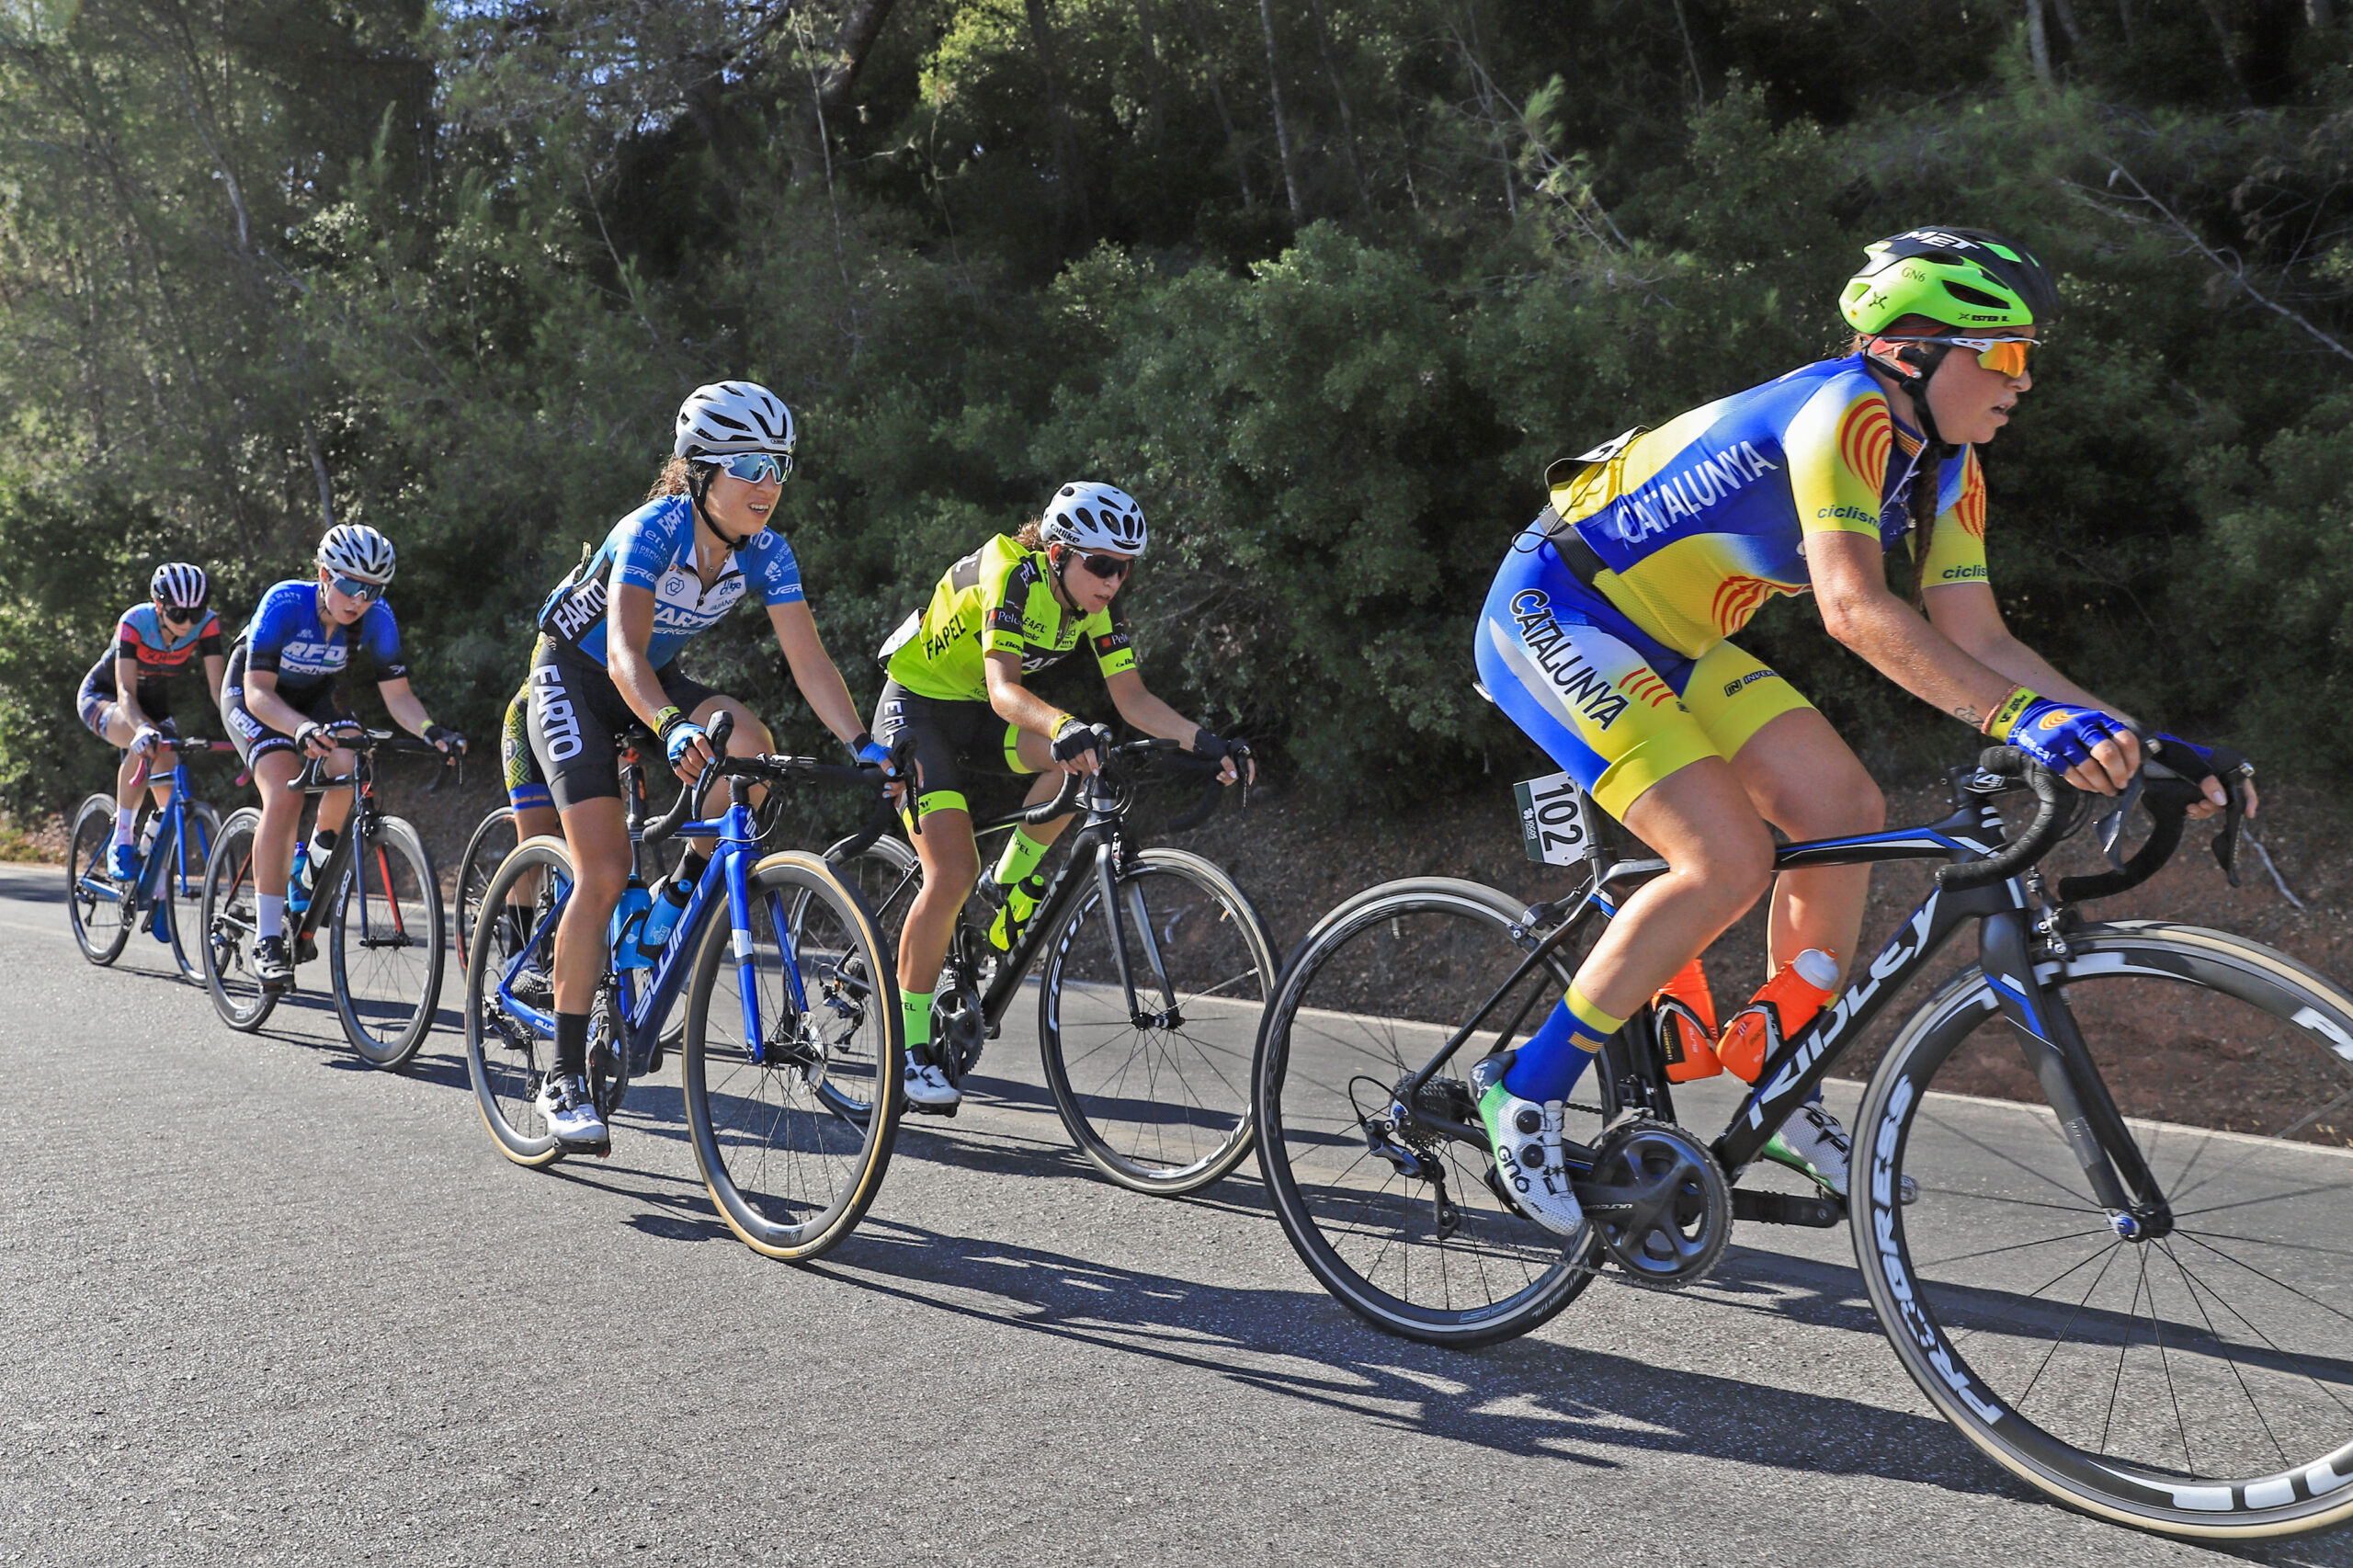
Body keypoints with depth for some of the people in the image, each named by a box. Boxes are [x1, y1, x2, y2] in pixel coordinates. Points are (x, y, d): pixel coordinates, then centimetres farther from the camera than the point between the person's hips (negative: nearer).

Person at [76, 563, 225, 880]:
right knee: (145, 741, -38)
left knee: (170, 795, -13)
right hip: (101, 697, -4)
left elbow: (218, 685, -27)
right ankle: (121, 842, -28)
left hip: (154, 701, 4)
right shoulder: (134, 622, -32)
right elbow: (125, 691, -39)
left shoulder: (206, 624, -25)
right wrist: (142, 728, -59)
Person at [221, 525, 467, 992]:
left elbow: (397, 693, -21)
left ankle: (318, 860, 6)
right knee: (285, 794, -26)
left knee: (350, 767, -27)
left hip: (317, 695, 3)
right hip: (252, 695, -3)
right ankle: (267, 941, -22)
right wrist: (301, 729, -53)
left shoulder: (376, 616, -22)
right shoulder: (285, 602, -32)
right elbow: (259, 691, -34)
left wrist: (430, 731, -42)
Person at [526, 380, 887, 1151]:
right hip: (575, 675, -5)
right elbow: (624, 654, -43)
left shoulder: (765, 552, -15)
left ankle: (678, 900, -2)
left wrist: (864, 746, -30)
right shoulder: (653, 529, -31)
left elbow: (809, 659, -18)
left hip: (655, 680, 5)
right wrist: (672, 728, -61)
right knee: (604, 872, -16)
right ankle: (564, 1075, -5)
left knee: (750, 745, -28)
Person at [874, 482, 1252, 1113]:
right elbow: (1003, 688, -41)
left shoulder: (1094, 601, -8)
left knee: (1083, 757, -22)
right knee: (953, 875, -20)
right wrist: (1063, 726, -60)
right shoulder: (1012, 576, -28)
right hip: (918, 708, -6)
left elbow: (1132, 698, -9)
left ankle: (1008, 886, -1)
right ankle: (907, 1045, -6)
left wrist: (1204, 741, -24)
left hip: (973, 717, 6)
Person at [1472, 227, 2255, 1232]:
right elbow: (1854, 608, -37)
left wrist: (2132, 738, -7)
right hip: (1553, 615, -9)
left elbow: (1975, 638, 2)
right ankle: (1525, 1090, -5)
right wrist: (2022, 717, -43)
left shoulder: (1946, 467, 4)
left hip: (1665, 643, 9)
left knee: (1847, 810, 0)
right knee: (1727, 862, -20)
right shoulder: (1844, 410, -24)